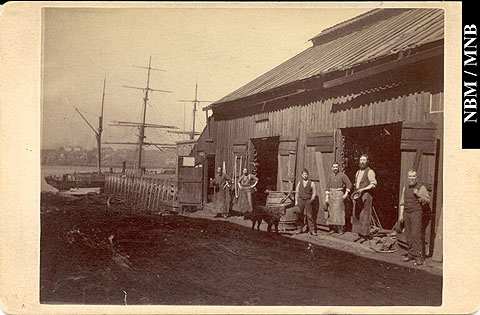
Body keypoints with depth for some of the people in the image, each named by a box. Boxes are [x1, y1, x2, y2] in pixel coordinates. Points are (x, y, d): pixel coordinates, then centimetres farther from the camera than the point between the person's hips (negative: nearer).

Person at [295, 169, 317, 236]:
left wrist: (311, 199, -6)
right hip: (301, 200, 2)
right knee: (300, 215, 4)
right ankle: (301, 229, 14)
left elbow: (314, 193, 5)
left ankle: (312, 230, -2)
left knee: (309, 215, -5)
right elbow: (297, 192, 12)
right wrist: (296, 201, 6)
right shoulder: (299, 183, 11)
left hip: (308, 201, -2)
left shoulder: (311, 183, 4)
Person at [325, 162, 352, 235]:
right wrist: (326, 197, 2)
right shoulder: (330, 176, 9)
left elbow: (349, 184, -3)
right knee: (331, 211, 3)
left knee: (339, 210, -8)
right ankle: (332, 228, 9)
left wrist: (346, 193, -10)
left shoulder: (342, 175, -1)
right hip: (331, 194, 4)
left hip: (339, 194, -3)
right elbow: (328, 187, 8)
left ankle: (340, 229, -4)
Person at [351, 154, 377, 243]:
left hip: (366, 196, -8)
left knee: (364, 216, -7)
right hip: (357, 197, 8)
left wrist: (363, 189, -20)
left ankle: (365, 235, 0)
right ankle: (360, 234, 14)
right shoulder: (358, 172, 18)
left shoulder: (370, 172, -6)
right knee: (356, 215, 6)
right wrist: (355, 192, 10)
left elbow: (373, 184, -13)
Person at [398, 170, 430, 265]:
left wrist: (418, 195, -19)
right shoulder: (405, 188, 14)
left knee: (416, 235, -10)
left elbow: (428, 200, -5)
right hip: (406, 213, 5)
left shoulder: (421, 188, -2)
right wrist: (401, 215, 12)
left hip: (416, 213, -5)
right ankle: (411, 254, 16)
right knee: (409, 236, 7)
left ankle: (419, 256, -6)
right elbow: (402, 202, 17)